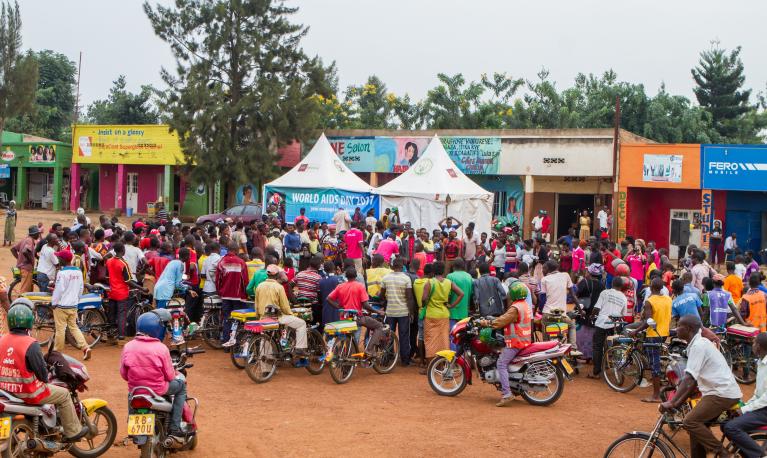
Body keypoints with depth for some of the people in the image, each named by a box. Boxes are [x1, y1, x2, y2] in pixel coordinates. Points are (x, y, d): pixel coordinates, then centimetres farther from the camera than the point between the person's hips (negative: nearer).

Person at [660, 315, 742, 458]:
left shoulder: (698, 345, -15)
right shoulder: (699, 343, 15)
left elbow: (689, 379, -25)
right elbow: (694, 380, 19)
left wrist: (671, 402, -29)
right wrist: (679, 402, 17)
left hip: (722, 393, -10)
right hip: (720, 391, 10)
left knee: (690, 422, -15)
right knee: (697, 424, 11)